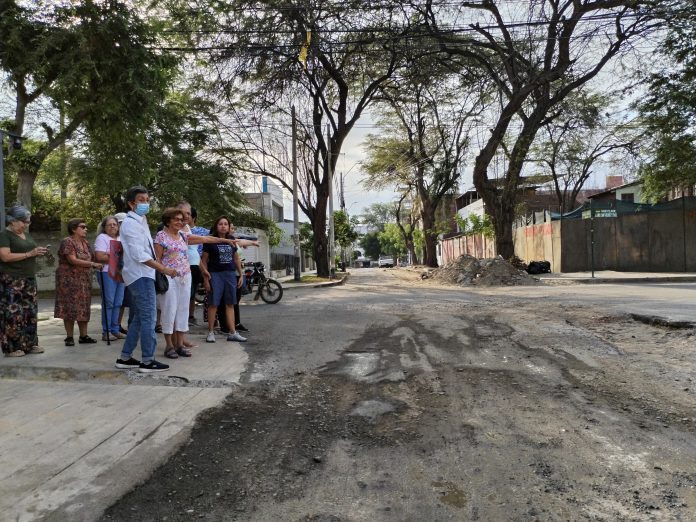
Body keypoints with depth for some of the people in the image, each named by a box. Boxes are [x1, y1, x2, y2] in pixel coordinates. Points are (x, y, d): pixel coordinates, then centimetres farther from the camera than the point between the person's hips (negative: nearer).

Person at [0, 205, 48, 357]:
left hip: (29, 279, 8)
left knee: (30, 311, 8)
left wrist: (38, 253, 6)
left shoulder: (26, 233, 16)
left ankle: (30, 344, 15)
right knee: (13, 313, -6)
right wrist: (30, 254, -18)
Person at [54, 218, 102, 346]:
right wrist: (92, 264, -21)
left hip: (84, 280, 7)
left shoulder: (85, 242, 12)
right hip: (69, 280, -7)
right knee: (70, 308, -2)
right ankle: (69, 337, 6)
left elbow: (90, 258, 16)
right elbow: (72, 260, -19)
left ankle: (83, 336, 12)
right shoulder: (67, 242, -11)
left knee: (84, 308, 7)